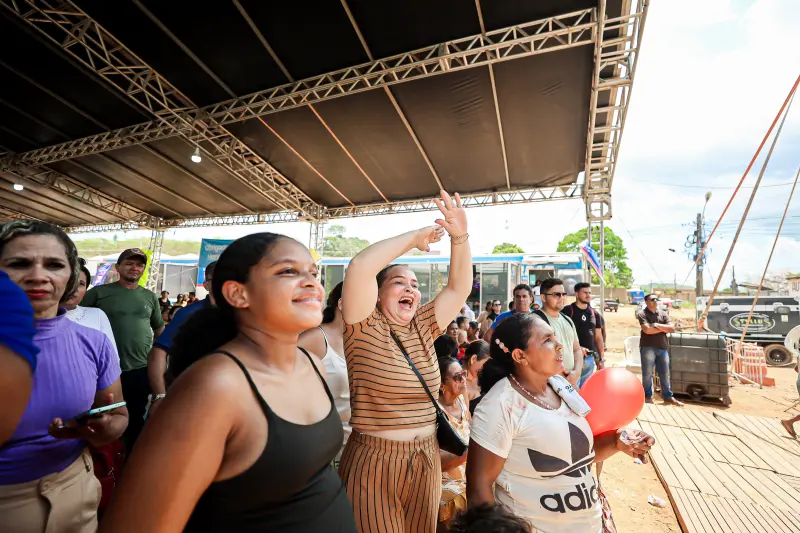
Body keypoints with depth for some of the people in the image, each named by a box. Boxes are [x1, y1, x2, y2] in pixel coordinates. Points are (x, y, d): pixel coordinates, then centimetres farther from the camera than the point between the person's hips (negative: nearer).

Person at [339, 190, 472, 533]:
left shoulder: (423, 329, 3)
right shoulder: (364, 328, -12)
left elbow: (459, 288, 0)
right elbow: (360, 268, -27)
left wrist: (460, 237, -12)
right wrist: (414, 238, -19)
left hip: (425, 459, 6)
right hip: (373, 462, -5)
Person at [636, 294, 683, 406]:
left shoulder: (663, 313, 11)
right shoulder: (642, 313, -4)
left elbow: (672, 328, 1)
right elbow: (647, 330, -15)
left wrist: (657, 325, -10)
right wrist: (663, 328, -4)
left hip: (663, 347, 4)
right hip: (648, 347, -4)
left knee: (665, 373, 11)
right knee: (647, 374, 1)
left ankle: (668, 396, 22)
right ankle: (647, 396, 13)